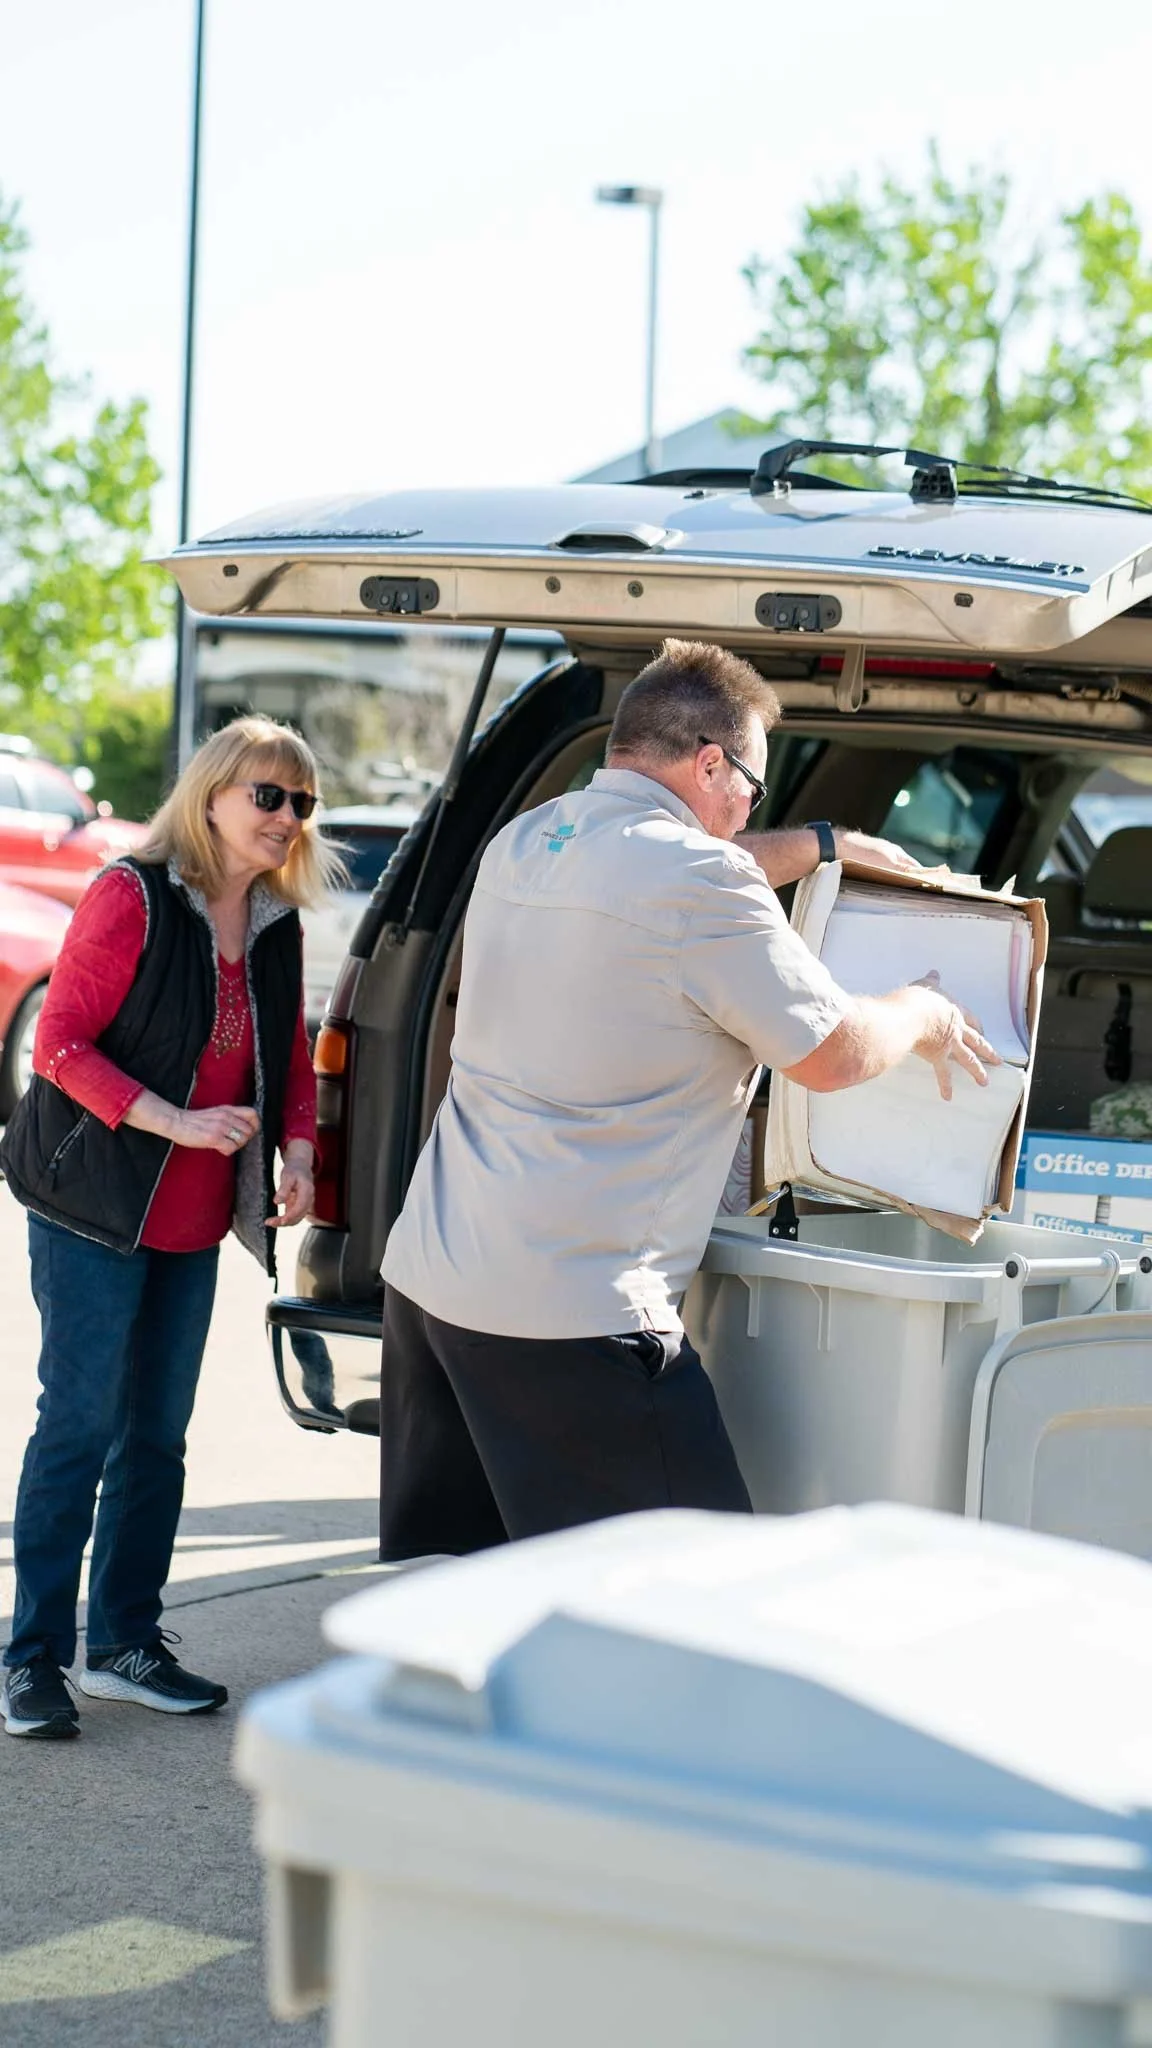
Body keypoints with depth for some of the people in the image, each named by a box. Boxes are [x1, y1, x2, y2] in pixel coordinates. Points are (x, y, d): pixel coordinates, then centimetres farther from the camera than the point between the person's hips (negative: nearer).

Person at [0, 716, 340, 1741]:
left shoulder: (278, 926, 8)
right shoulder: (133, 896, -12)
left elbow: (291, 1060, 19)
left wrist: (299, 1148, 1)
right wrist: (174, 1121, -22)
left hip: (196, 1227, 7)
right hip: (96, 1212, -7)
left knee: (157, 1433, 11)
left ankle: (126, 1644, 21)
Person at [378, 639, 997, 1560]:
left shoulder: (526, 840, 12)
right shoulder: (693, 873, -13)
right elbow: (835, 1054, -4)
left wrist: (820, 845, 40)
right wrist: (925, 1015, 15)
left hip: (426, 1275, 9)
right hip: (571, 1315, -9)